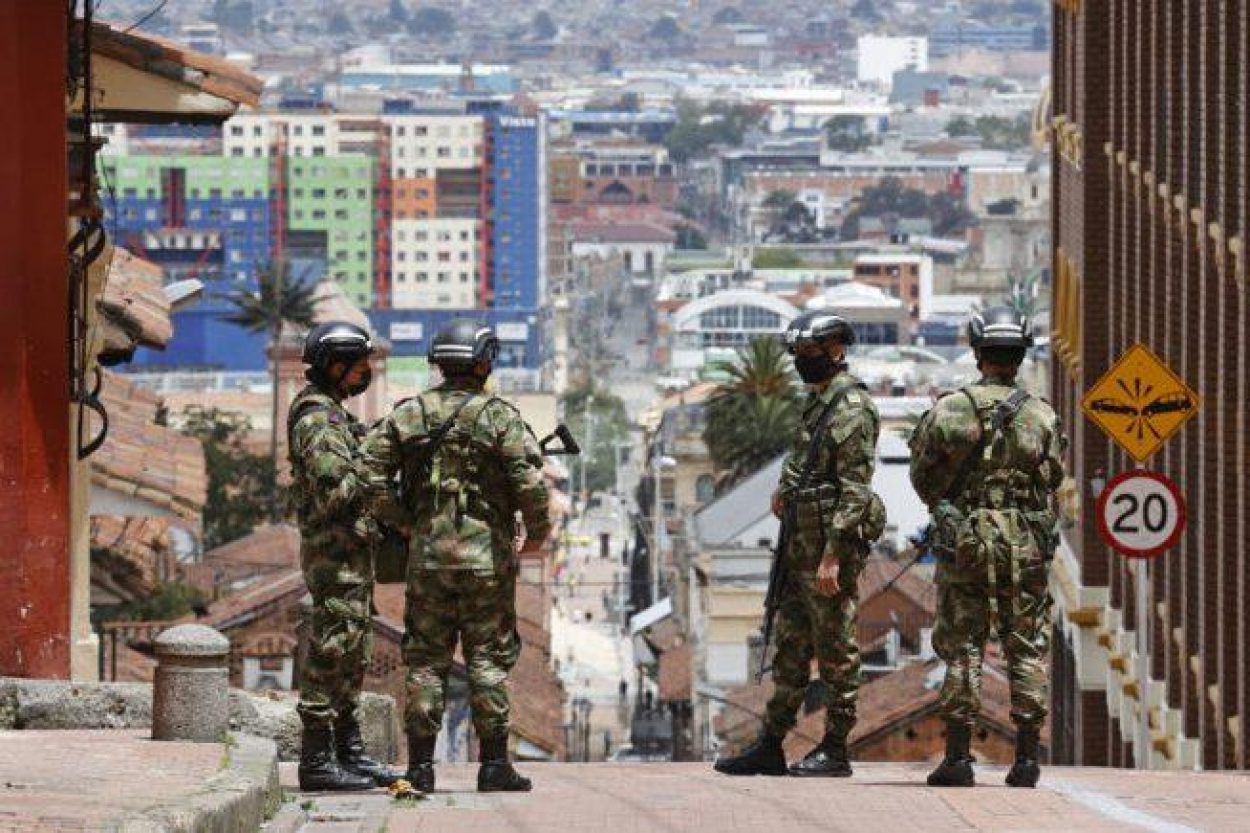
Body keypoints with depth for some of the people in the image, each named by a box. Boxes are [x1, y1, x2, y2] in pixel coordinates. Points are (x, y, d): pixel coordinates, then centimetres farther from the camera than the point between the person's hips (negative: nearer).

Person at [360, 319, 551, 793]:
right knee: (488, 658, 3)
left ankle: (421, 766, 5)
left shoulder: (408, 415, 4)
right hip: (486, 555, -3)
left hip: (426, 553, 3)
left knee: (426, 659, 7)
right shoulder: (499, 417, -6)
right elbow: (530, 482, -14)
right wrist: (537, 532, 2)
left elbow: (370, 473, 0)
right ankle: (494, 766, 1)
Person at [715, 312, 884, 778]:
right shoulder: (818, 403, 15)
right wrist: (787, 491, 12)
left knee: (834, 649, -3)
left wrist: (833, 555, -23)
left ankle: (835, 751, 2)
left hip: (832, 543, -10)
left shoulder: (851, 409, -15)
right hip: (802, 541, 10)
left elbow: (855, 489, -20)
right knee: (791, 646, 11)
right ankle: (770, 747, 14)